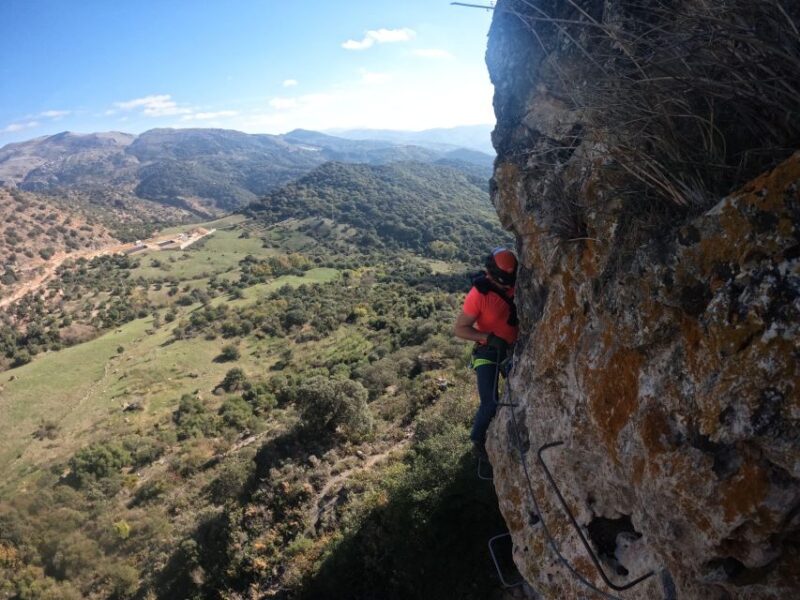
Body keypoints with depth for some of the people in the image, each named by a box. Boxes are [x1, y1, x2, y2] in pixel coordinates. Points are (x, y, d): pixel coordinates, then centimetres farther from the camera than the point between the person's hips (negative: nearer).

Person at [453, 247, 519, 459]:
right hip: (488, 352, -6)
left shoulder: (514, 286, -10)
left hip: (512, 349, 6)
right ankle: (478, 439, 18)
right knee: (491, 404, -10)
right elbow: (459, 329, -21)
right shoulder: (478, 294, -25)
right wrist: (489, 337, -32)